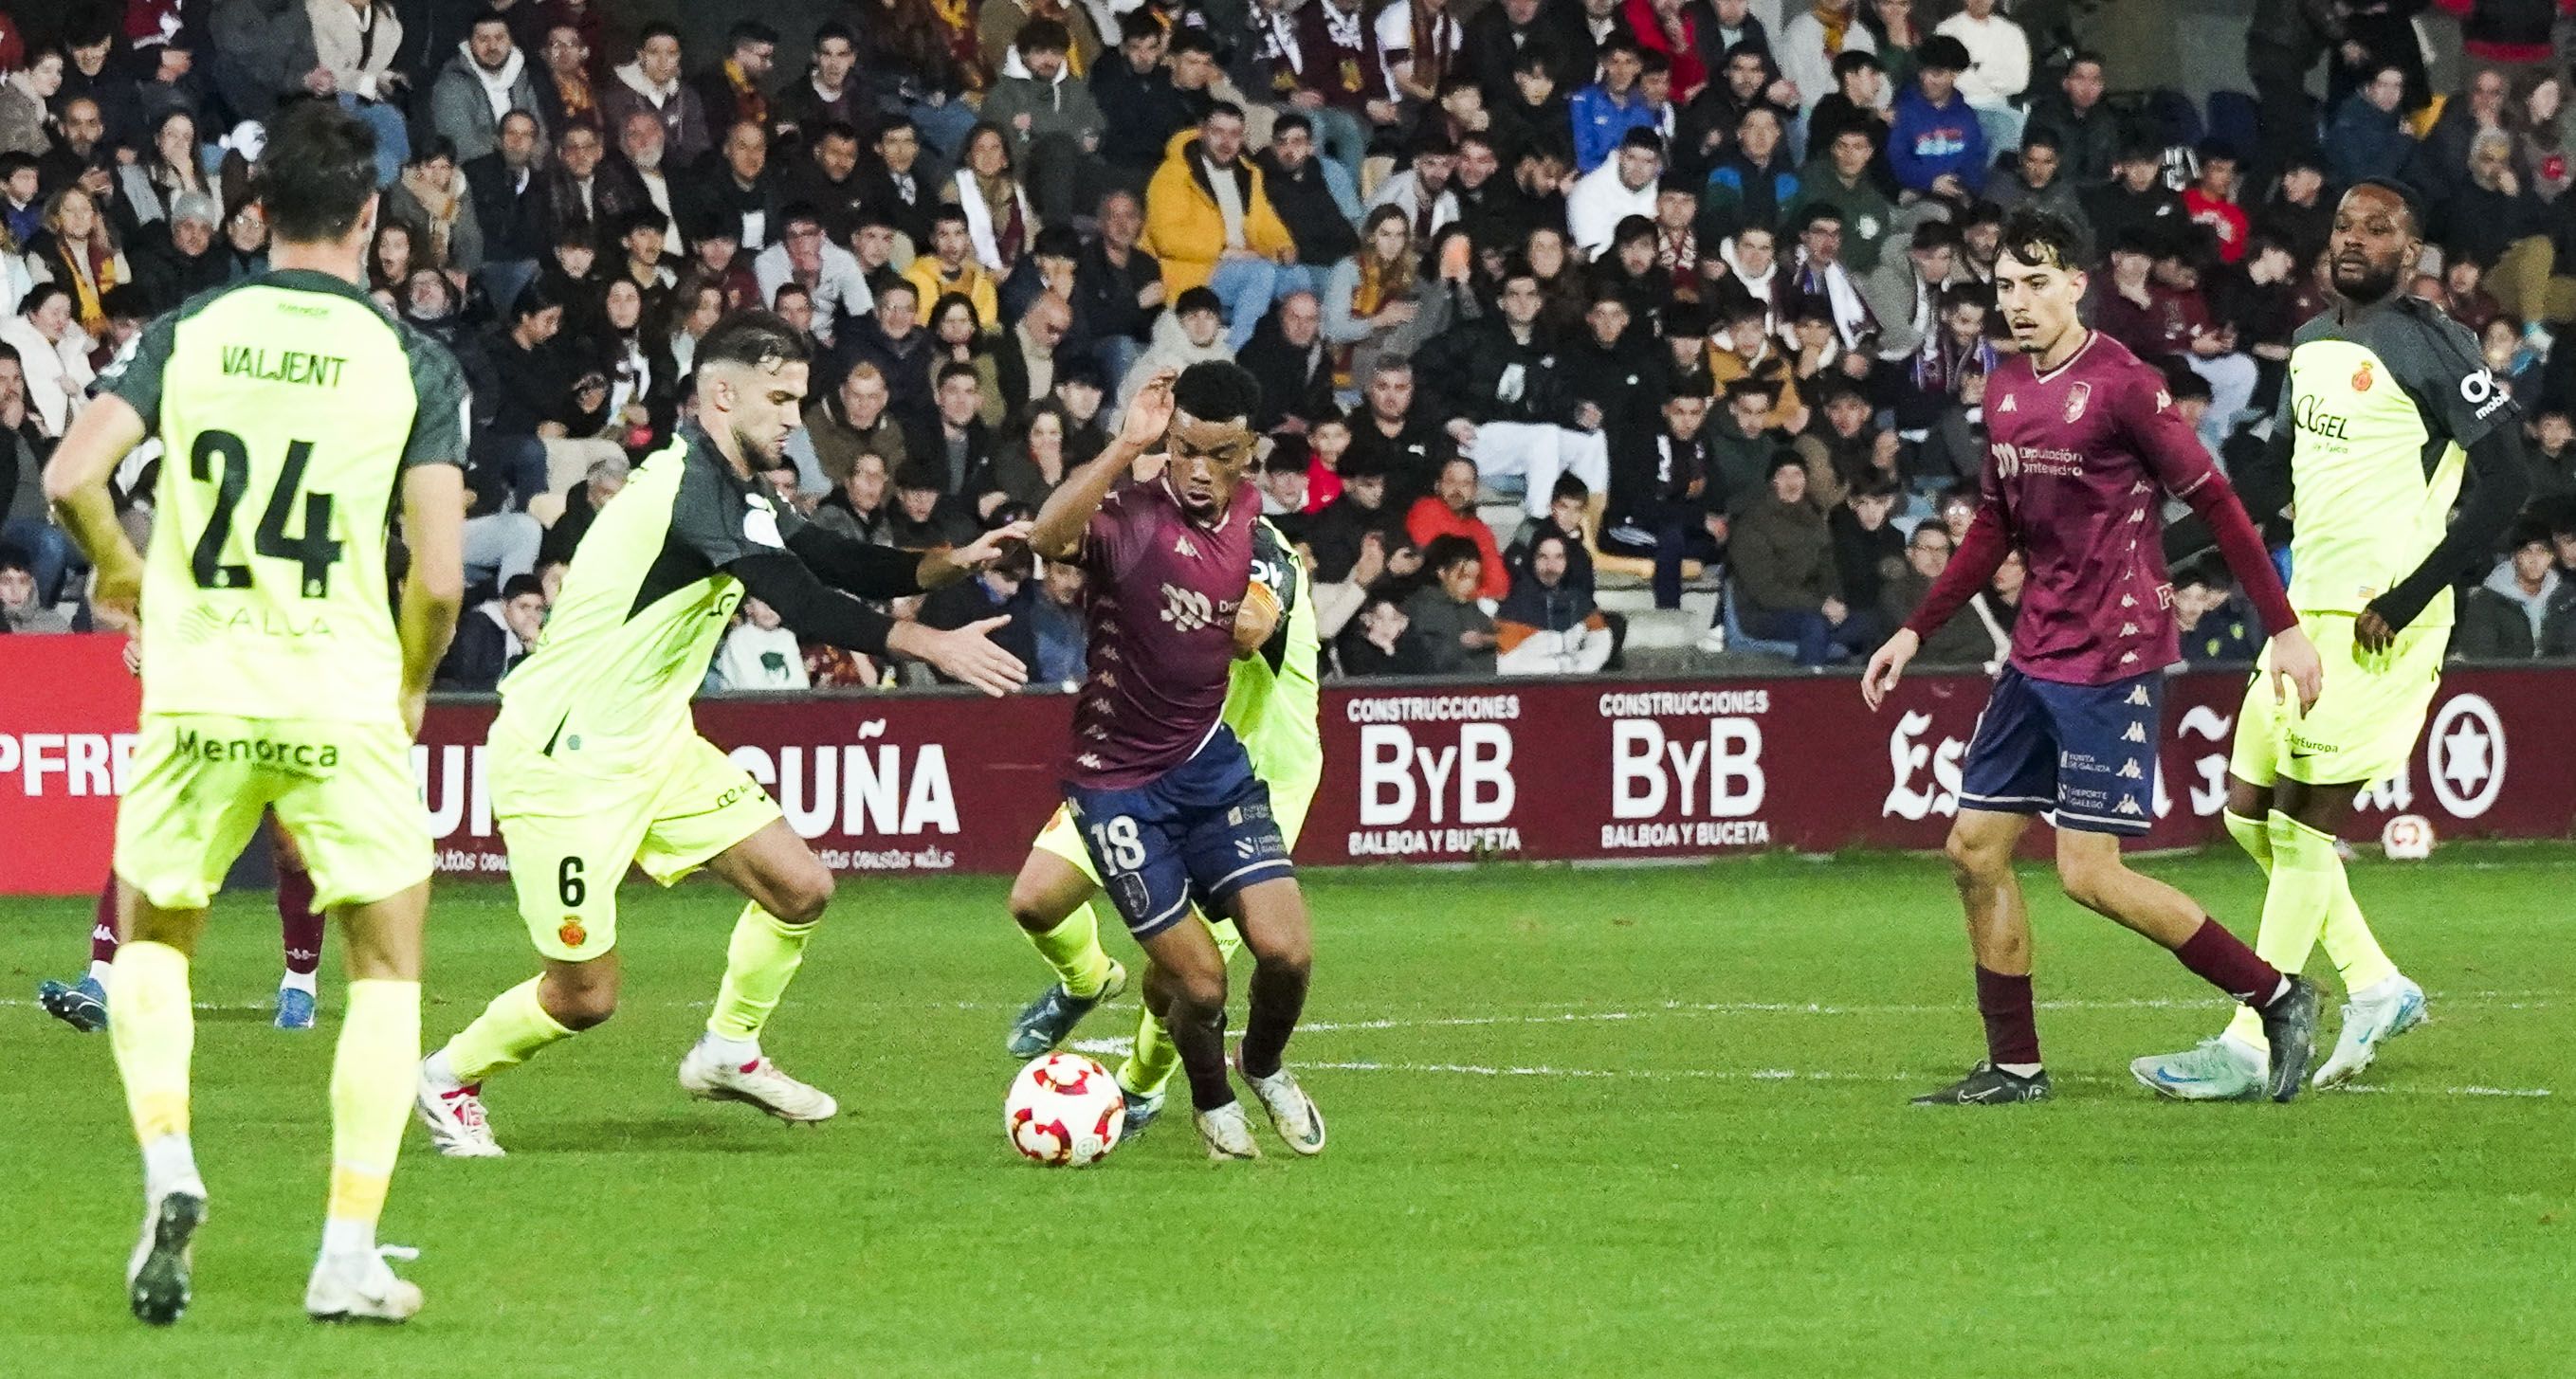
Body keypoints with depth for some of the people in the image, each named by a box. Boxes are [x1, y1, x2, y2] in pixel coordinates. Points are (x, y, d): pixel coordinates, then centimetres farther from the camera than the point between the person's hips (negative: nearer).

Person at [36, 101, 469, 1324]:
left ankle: (166, 1163, -2)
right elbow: (439, 575, -9)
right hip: (344, 697, -2)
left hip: (196, 694, 2)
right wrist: (412, 685, 11)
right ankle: (349, 1255, 4)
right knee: (388, 970, 13)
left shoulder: (188, 334, 2)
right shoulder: (413, 363, -3)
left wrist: (123, 573, 13)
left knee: (151, 940, 22)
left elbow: (71, 477, -7)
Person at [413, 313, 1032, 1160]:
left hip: (653, 742, 9)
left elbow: (835, 561, 9)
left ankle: (727, 1054, 22)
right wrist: (931, 646, -34)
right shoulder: (691, 483, -23)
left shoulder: (739, 494, 9)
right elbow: (798, 601, -31)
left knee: (799, 887, 2)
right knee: (586, 995, -5)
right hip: (563, 760, -9)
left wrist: (946, 565, -9)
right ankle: (449, 1080, 20)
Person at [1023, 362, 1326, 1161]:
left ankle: (1264, 1066, 23)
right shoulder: (1128, 518, -20)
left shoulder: (1249, 517, 0)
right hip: (1118, 784, -5)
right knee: (1199, 981, -8)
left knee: (1287, 951, -11)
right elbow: (1048, 537, -45)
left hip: (1211, 762, 5)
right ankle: (1212, 1103, 26)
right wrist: (1125, 448, -46)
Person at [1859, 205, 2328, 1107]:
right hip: (2037, 654, 8)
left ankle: (2276, 997, 0)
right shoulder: (2005, 391, 10)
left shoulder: (2121, 385, -14)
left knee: (2089, 873, -11)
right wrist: (1915, 633, 20)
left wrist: (2284, 628, -14)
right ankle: (2014, 1067, 14)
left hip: (2111, 660, -8)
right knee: (1975, 850, 6)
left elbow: (2214, 501, -12)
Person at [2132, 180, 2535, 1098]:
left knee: (2303, 822, -8)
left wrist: (2404, 602, -18)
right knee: (2251, 812, 9)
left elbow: (2505, 485, -15)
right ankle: (2375, 989, 20)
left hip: (2380, 621, -9)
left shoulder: (2432, 348, -11)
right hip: (2307, 608, 9)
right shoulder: (2313, 345, 14)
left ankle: (2253, 1048, -6)